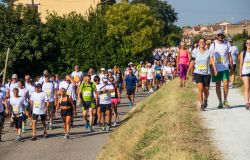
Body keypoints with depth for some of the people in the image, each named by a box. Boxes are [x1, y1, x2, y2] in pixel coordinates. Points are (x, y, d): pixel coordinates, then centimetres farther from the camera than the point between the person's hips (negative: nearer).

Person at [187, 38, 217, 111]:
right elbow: (192, 63, 8)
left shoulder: (208, 52, -1)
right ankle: (201, 105, -11)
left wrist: (215, 69, -30)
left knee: (206, 90, 5)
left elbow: (212, 61, -14)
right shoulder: (195, 52, 3)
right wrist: (188, 72, 7)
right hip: (197, 73, 0)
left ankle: (205, 100, 39)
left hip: (207, 73, 1)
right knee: (200, 88, -19)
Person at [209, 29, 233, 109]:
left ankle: (225, 101, 10)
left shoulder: (227, 44, 4)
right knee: (218, 85, 3)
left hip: (225, 68, 0)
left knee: (226, 84, -5)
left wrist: (232, 67, 5)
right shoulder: (213, 45, 0)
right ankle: (220, 102, 12)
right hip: (216, 69, 0)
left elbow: (230, 56, 8)